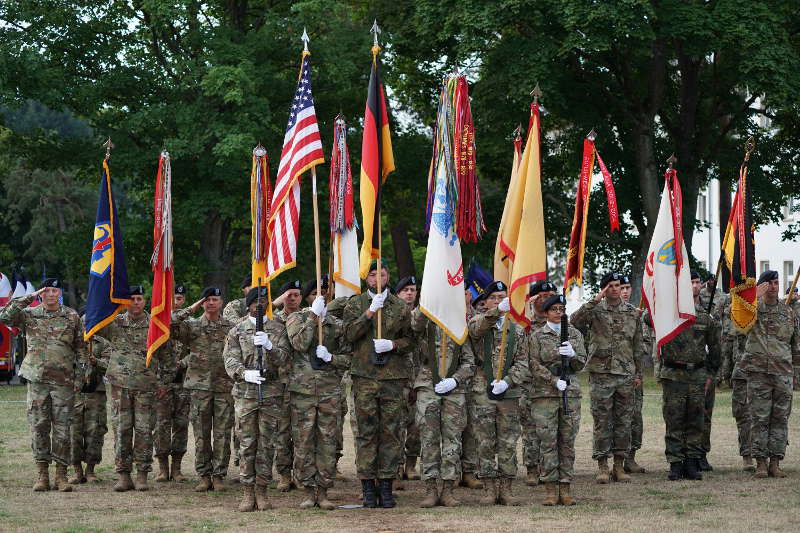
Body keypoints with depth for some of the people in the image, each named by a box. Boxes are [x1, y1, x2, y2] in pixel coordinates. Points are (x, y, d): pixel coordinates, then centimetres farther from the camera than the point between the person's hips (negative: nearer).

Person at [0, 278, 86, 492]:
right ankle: (42, 474, 6)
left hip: (63, 380, -1)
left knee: (62, 428, -1)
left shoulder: (72, 317, 6)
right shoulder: (30, 315, 5)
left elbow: (80, 347, 10)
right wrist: (29, 298, -11)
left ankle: (61, 475, 4)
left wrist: (82, 371, 1)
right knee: (39, 427, 1)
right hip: (37, 379, 1)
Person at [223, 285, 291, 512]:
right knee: (247, 444, -1)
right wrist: (245, 374, -22)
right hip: (245, 392, 0)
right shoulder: (237, 331, 8)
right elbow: (230, 360, -2)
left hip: (271, 391, 0)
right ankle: (247, 492, 3)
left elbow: (283, 359, -2)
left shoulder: (277, 329, 9)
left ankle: (262, 491, 9)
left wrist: (269, 346, -22)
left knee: (266, 443, 2)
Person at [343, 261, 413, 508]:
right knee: (366, 432, -1)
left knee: (391, 432, 0)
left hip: (394, 377, 1)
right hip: (364, 377, -1)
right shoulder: (356, 304, 8)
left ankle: (386, 486, 6)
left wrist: (393, 344, -8)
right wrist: (370, 312, -13)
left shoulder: (400, 307, 11)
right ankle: (367, 486, 4)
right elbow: (350, 334, -5)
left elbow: (410, 340, 11)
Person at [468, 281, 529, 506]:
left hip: (509, 393, 2)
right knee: (486, 443, -1)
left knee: (508, 443, 2)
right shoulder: (478, 323, 4)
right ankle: (489, 489, 4)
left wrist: (507, 381, -13)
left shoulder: (517, 330, 12)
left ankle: (506, 490, 7)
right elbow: (478, 327, -23)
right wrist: (498, 310, -42)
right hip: (482, 392, -2)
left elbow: (522, 363, 6)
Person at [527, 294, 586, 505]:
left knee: (568, 442, 2)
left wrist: (572, 355, -14)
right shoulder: (537, 336, 5)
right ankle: (550, 489, -2)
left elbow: (581, 363, 7)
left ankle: (566, 488, 5)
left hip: (571, 393, 3)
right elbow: (534, 365, -2)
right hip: (544, 393, -3)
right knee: (547, 442, -5)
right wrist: (555, 381, -13)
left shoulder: (575, 334, 13)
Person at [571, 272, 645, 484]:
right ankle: (602, 467, 5)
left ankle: (619, 466, 13)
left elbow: (638, 346, 14)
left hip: (626, 375, 3)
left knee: (623, 421, 6)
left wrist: (638, 373, 11)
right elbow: (574, 322, -21)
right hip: (601, 374, -3)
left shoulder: (632, 313, 9)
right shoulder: (595, 310, -1)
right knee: (602, 422, -1)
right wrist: (595, 301, -24)